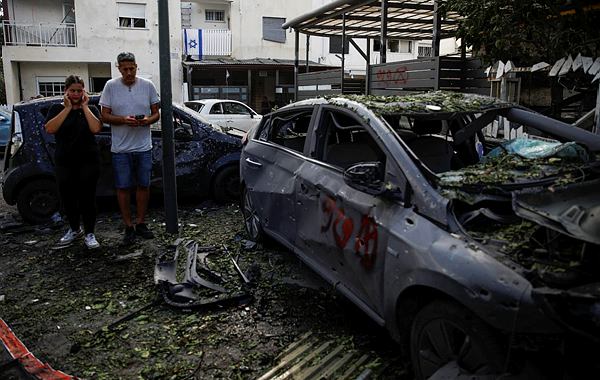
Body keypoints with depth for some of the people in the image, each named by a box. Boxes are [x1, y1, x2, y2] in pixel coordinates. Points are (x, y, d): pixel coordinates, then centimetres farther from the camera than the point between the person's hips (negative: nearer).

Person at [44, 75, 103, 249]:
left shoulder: (91, 109, 6)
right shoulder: (57, 109, 6)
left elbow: (96, 128, -13)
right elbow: (50, 129, -12)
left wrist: (84, 106, -9)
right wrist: (68, 108, -11)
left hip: (88, 161, -1)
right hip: (64, 162, 2)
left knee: (87, 198, -1)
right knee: (67, 197, 8)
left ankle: (89, 234, 10)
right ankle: (74, 229, 28)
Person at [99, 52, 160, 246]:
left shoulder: (147, 85, 2)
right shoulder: (111, 86, -1)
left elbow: (156, 113, 6)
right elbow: (105, 115, -2)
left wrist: (148, 120, -16)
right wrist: (124, 120, -19)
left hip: (144, 147, 1)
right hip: (121, 148, -1)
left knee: (143, 185, 9)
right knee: (123, 187, 3)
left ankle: (140, 223, 23)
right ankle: (129, 227, 14)